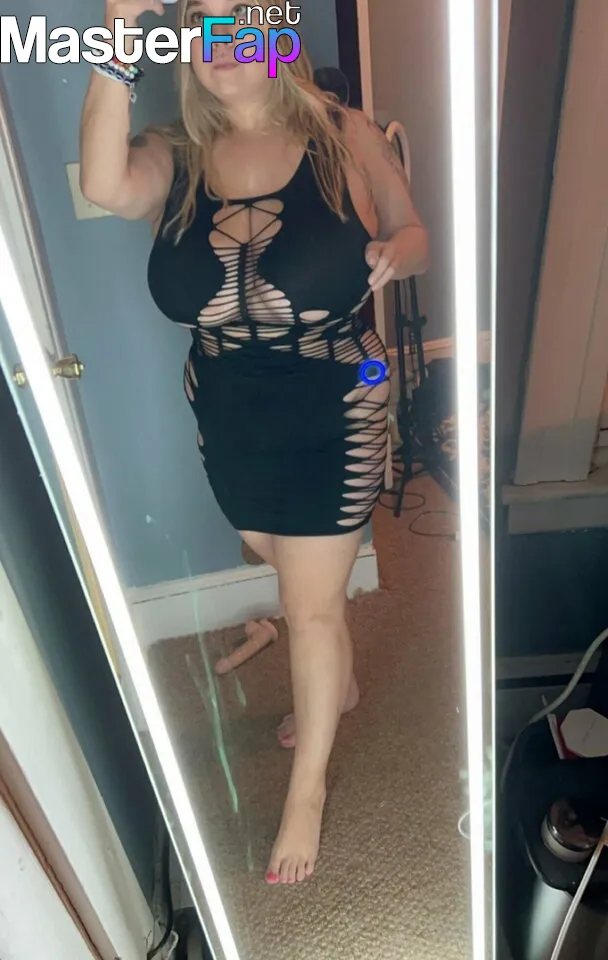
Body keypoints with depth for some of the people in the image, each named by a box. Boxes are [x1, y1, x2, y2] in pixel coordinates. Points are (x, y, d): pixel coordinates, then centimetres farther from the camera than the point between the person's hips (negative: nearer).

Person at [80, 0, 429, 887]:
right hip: (229, 426, 4)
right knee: (301, 581, 21)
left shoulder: (344, 136, -4)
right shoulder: (176, 159, 0)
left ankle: (309, 786, 30)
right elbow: (105, 187, -21)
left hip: (334, 420, -3)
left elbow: (416, 237, 4)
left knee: (311, 605, 5)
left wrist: (396, 253, -18)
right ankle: (339, 685, 54)